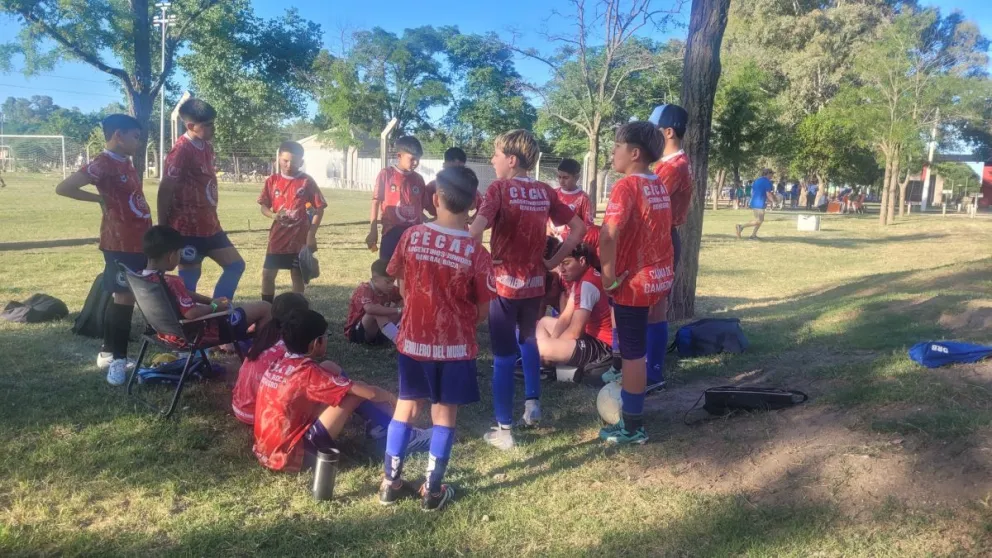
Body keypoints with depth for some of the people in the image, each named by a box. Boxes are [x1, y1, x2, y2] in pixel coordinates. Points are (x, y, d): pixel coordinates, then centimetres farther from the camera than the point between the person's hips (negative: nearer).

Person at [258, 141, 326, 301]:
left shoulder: (307, 181, -5)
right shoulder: (272, 181, 2)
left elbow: (319, 208, -3)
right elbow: (264, 206, 9)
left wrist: (311, 234, -10)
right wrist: (273, 215, -14)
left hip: (300, 238, -2)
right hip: (278, 236, 2)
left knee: (297, 275, 6)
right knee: (267, 274, 2)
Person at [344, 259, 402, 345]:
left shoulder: (390, 290, -3)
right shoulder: (364, 290, -26)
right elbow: (369, 309, -47)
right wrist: (398, 310, -43)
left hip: (376, 331, 7)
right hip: (356, 332, -7)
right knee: (377, 312, -37)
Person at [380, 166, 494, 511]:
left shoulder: (411, 236, -8)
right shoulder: (476, 252, -15)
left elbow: (402, 288, 3)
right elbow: (483, 310, -8)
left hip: (413, 338, 3)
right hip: (455, 345, -2)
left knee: (406, 408, 16)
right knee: (444, 415, 11)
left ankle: (390, 482, 25)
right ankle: (432, 490, 19)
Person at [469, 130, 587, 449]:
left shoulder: (500, 189, -12)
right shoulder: (545, 192, 3)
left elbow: (476, 229, -28)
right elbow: (579, 228, 8)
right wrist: (554, 261, 10)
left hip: (505, 282, -5)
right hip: (535, 282, 5)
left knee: (504, 356, 6)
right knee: (528, 341, 29)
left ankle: (504, 430, 13)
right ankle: (533, 404, 36)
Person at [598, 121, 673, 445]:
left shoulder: (627, 186, -18)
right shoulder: (659, 185, 9)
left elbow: (608, 235, -31)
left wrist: (609, 276, -20)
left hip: (633, 282, -8)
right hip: (661, 277, 8)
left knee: (633, 354, 3)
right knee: (636, 348, 19)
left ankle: (632, 428, 15)